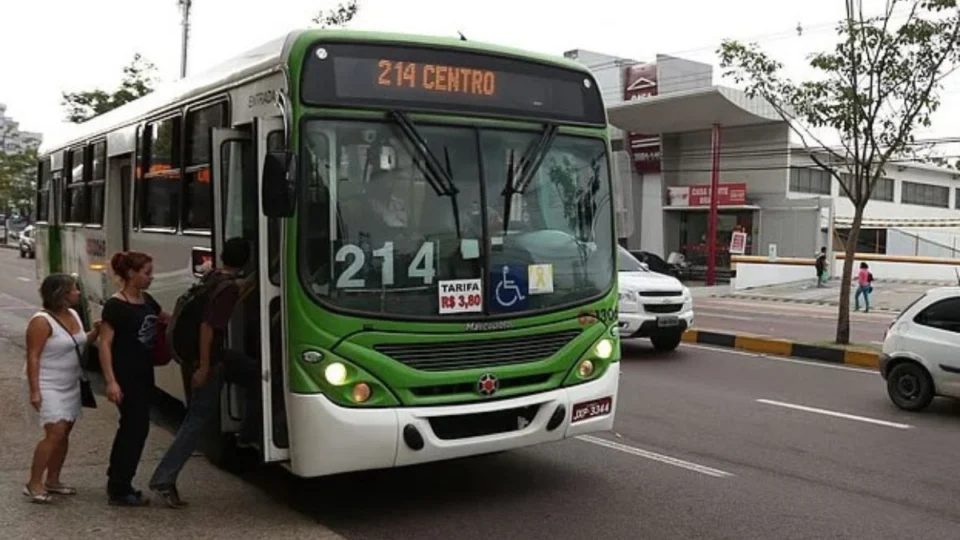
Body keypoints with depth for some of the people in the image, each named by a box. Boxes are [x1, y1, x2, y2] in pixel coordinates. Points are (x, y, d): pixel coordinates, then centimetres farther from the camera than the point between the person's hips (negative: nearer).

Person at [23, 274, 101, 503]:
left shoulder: (73, 315, 7)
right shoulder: (41, 321, -18)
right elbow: (33, 357, -18)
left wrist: (95, 332, 1)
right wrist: (34, 391, -22)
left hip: (71, 385, 8)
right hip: (48, 387, -8)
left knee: (65, 433, 9)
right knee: (55, 433, -15)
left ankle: (52, 480, 20)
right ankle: (34, 484, -5)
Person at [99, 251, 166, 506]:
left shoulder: (146, 300, 9)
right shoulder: (115, 306, -15)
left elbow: (167, 319, 26)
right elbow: (105, 344, -17)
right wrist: (110, 381, -23)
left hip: (144, 373, 8)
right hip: (125, 376, -8)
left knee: (133, 426, 14)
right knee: (135, 426, -6)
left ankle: (117, 482, 28)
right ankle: (120, 490, 5)